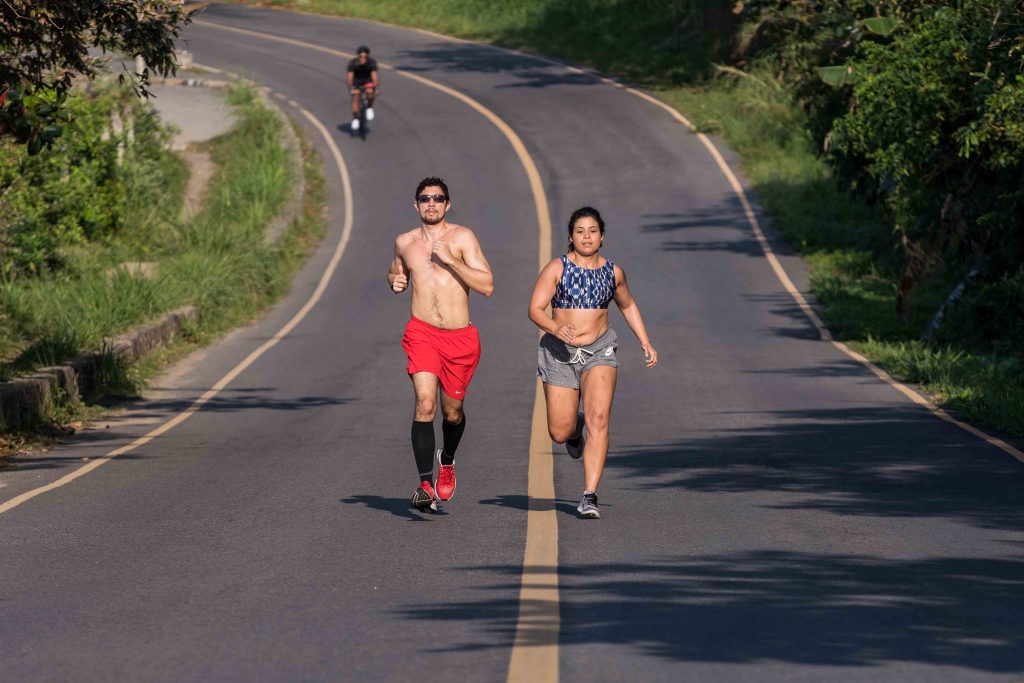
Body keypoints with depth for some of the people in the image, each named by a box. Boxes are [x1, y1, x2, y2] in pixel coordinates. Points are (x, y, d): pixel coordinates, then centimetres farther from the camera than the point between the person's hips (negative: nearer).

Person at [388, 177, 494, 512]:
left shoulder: (462, 237, -3)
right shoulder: (405, 242, 8)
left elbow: (487, 286, -10)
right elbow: (396, 272, 30)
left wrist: (450, 260, -18)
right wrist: (395, 281, 5)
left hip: (460, 337, 0)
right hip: (422, 333, 0)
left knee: (453, 411, 13)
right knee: (425, 402, -20)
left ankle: (447, 460, 45)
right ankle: (425, 484, -22)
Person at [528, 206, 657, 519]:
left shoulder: (613, 272, 4)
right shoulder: (556, 268, -6)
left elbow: (628, 305, 22)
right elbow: (535, 309, -12)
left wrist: (645, 343, 14)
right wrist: (557, 329, -31)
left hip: (599, 351, 1)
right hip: (560, 353, -1)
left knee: (598, 418, -20)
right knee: (560, 433, 2)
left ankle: (589, 496, -20)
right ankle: (576, 429, 43)